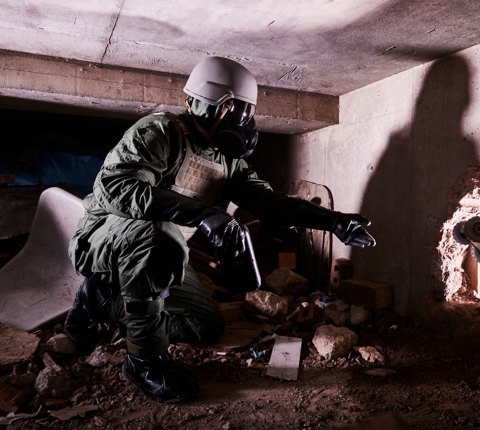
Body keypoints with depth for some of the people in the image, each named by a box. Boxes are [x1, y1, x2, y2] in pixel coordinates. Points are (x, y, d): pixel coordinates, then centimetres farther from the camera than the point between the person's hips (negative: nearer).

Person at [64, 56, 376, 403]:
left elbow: (268, 200, -1)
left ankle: (102, 300, 16)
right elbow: (115, 185, -36)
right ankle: (146, 359, -19)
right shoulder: (160, 132, -21)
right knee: (160, 238, -41)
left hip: (150, 256, 8)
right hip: (105, 236, -7)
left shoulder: (229, 162, 2)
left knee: (209, 327, 6)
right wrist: (202, 212, -45)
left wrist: (333, 221, -11)